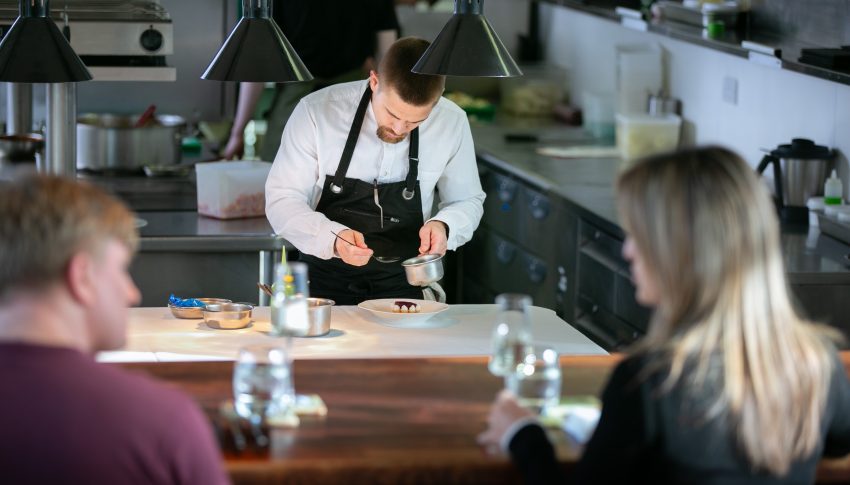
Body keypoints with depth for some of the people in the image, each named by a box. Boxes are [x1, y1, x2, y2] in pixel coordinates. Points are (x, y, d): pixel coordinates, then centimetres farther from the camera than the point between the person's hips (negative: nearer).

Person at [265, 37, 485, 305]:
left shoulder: (452, 122, -8)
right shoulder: (316, 112, -14)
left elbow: (468, 202, 7)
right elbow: (282, 199, -9)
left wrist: (444, 226, -16)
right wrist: (333, 238, -27)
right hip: (326, 281, -3)